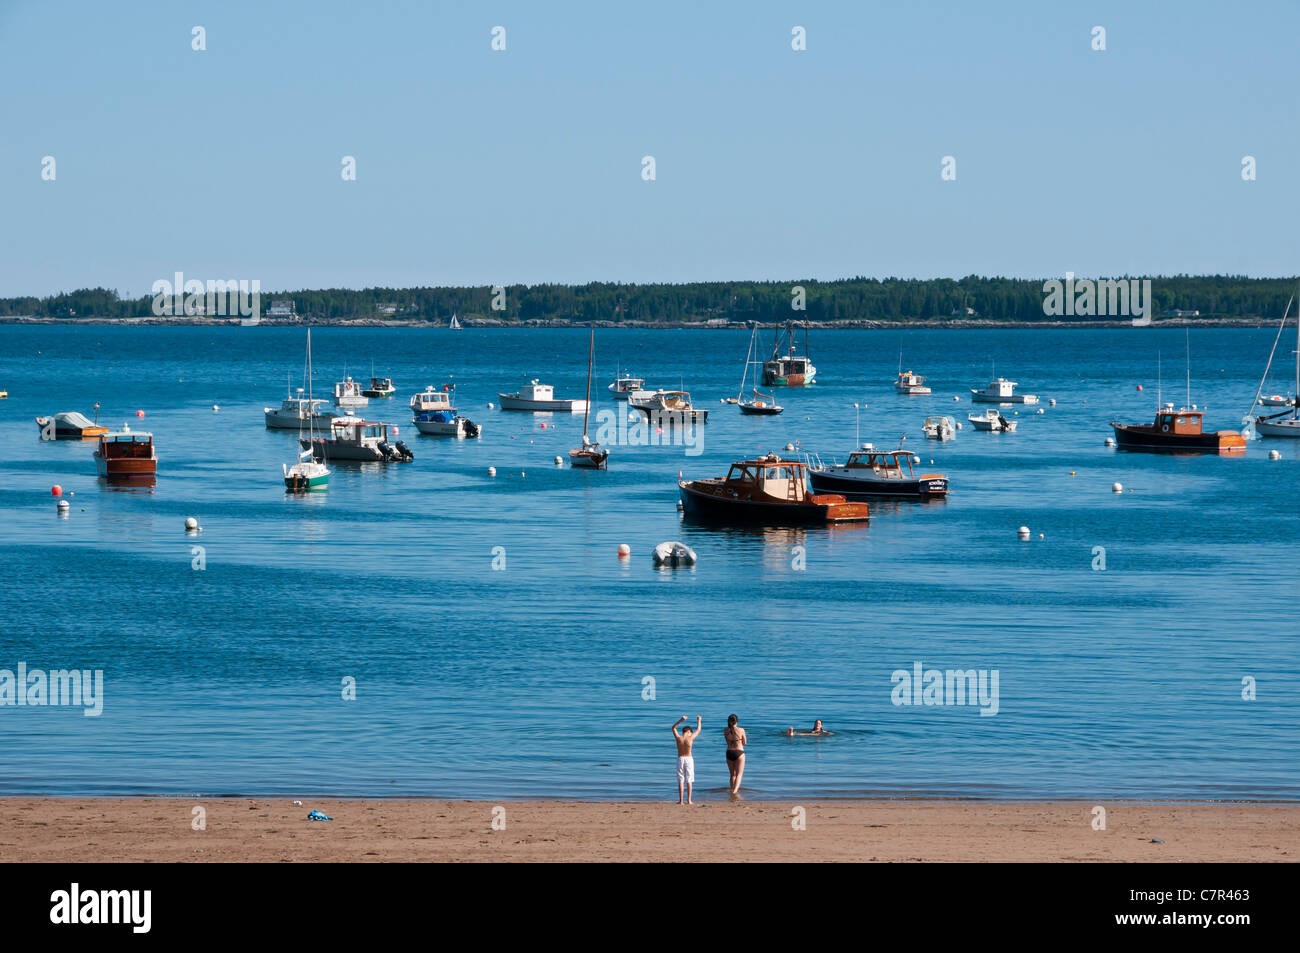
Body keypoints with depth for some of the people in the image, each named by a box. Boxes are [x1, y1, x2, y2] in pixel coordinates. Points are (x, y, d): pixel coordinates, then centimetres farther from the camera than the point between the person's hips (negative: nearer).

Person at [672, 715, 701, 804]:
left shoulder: (678, 738, -6)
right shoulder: (690, 738, -9)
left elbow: (673, 728, 11)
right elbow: (698, 730, 7)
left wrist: (680, 720, 6)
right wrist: (698, 720, 23)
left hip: (680, 759, 1)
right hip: (689, 759, -1)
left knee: (680, 780, 3)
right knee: (689, 781, 4)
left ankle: (681, 800, -1)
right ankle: (689, 800, 1)